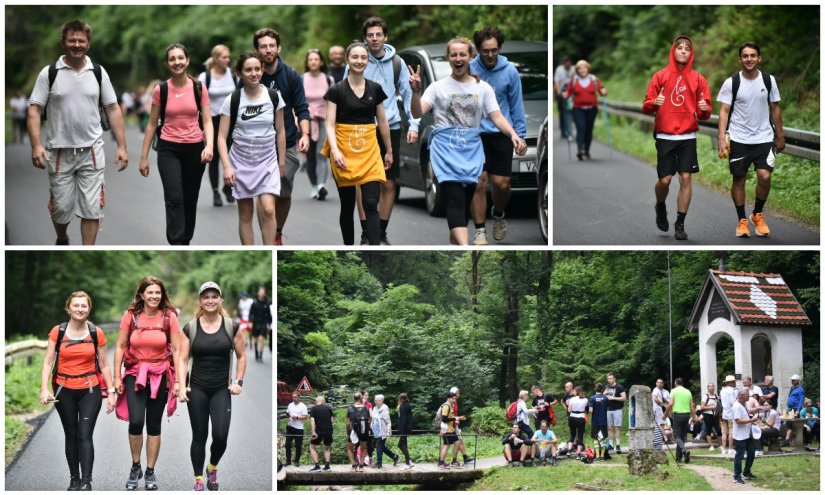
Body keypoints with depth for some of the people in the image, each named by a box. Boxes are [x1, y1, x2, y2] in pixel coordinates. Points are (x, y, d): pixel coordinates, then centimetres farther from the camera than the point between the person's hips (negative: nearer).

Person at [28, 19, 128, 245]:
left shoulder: (98, 72, 3)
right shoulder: (49, 73, -3)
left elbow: (113, 109, 6)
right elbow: (35, 110, -5)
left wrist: (122, 146, 0)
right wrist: (36, 145, -17)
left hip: (91, 151, 1)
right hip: (60, 152, -1)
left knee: (92, 207, -3)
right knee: (61, 207, 7)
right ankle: (62, 241, 35)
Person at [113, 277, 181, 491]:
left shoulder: (169, 317, -2)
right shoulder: (131, 316, -2)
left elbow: (176, 350, 0)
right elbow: (120, 347, 3)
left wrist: (178, 381, -3)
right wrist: (117, 377, 0)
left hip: (160, 376, 1)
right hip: (135, 374, -1)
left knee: (154, 425, 6)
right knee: (136, 421, -15)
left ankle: (150, 472, 19)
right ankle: (135, 467, 7)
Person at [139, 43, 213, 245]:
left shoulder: (199, 88, -1)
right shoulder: (161, 90, -2)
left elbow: (207, 122, -1)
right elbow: (152, 124, 4)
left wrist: (209, 146, -19)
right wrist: (144, 157, 2)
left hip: (194, 149, 2)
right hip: (169, 149, -2)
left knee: (190, 201, 12)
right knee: (174, 199, -16)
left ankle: (185, 242, 29)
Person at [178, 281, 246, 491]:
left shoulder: (232, 326, 0)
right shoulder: (190, 328, -1)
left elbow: (241, 356, 9)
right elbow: (183, 360, -1)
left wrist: (239, 382, -1)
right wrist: (182, 386, -12)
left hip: (222, 390, 0)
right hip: (197, 389, 0)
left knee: (220, 436, -10)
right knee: (199, 436, 4)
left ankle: (212, 468, 19)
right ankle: (198, 480, 16)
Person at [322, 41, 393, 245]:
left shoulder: (376, 89, 5)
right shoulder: (337, 90, -3)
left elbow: (382, 122, 13)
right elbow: (330, 124, -7)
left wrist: (389, 150, 17)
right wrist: (335, 150, -22)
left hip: (369, 152, 1)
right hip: (344, 152, -1)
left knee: (371, 204, -9)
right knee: (347, 205, 8)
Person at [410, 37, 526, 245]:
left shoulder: (483, 88, 11)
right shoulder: (438, 87, 6)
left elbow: (497, 117, 2)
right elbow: (417, 113, -5)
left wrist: (514, 135, -16)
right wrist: (416, 91, -24)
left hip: (471, 148, 3)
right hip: (445, 147, -3)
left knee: (466, 200, 0)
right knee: (455, 197, -19)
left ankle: (455, 243, 14)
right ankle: (464, 247, -34)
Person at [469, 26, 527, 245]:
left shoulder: (510, 71, -6)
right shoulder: (468, 70, -9)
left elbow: (516, 104, 2)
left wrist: (520, 135, 1)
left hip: (502, 133, 1)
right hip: (475, 133, -1)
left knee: (502, 184, 1)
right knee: (479, 182, -7)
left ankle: (498, 215, 32)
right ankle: (480, 231, 4)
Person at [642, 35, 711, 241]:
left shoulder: (698, 79, 5)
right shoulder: (660, 76, 3)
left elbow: (704, 114, 6)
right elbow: (646, 107, 2)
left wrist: (704, 110, -16)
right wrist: (653, 103, -19)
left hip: (688, 137, 1)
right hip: (664, 136, -1)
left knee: (685, 178, -5)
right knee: (665, 179, -3)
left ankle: (680, 224, 4)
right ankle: (661, 207, 30)